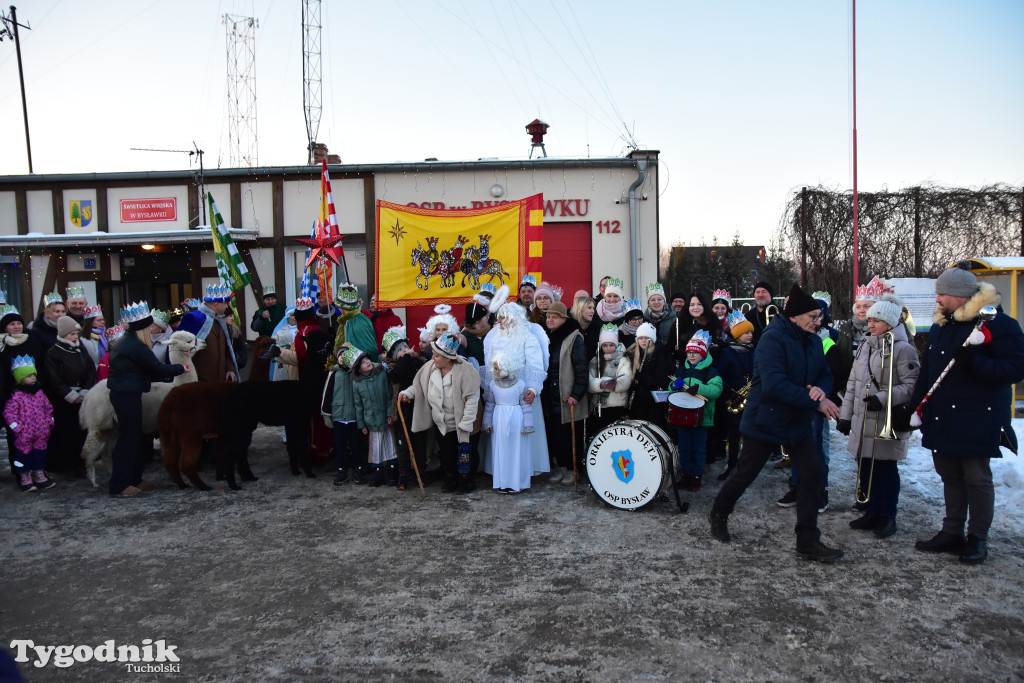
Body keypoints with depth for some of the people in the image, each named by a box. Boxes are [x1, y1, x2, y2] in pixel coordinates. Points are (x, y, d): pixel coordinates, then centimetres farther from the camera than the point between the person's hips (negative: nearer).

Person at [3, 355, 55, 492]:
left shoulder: (39, 392, 7)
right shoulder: (16, 395, -11)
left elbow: (48, 408, 15)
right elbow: (9, 413, -13)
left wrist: (49, 423, 10)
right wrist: (17, 427, -15)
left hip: (41, 433, 6)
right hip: (25, 435, -5)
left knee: (40, 451, 14)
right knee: (24, 452, 6)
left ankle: (39, 475, 27)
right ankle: (25, 478, 18)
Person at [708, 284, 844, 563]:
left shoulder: (813, 341, 5)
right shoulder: (773, 339, -20)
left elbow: (825, 375, 10)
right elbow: (774, 384, -30)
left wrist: (820, 388, -15)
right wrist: (815, 401, -28)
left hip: (798, 423, 7)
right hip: (765, 421, -7)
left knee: (812, 474, 0)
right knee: (744, 475, 7)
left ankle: (808, 542, 10)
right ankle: (719, 515, 33)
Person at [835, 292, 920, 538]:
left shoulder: (902, 349, -8)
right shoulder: (866, 346, 14)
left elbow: (912, 386, -15)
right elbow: (853, 382, 16)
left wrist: (883, 398, -25)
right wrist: (845, 414, 14)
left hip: (888, 423, -6)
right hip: (862, 422, 7)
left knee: (885, 470, 4)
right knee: (865, 469, 11)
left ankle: (888, 517, 19)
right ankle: (872, 512, 26)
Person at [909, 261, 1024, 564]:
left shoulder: (997, 324, -10)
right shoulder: (940, 326, 12)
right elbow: (927, 370, 17)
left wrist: (975, 362, -30)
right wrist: (916, 407, 10)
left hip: (977, 419, -7)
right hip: (942, 419, 7)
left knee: (977, 477, 2)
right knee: (950, 476, 14)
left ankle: (978, 538, 16)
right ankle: (952, 533, 25)